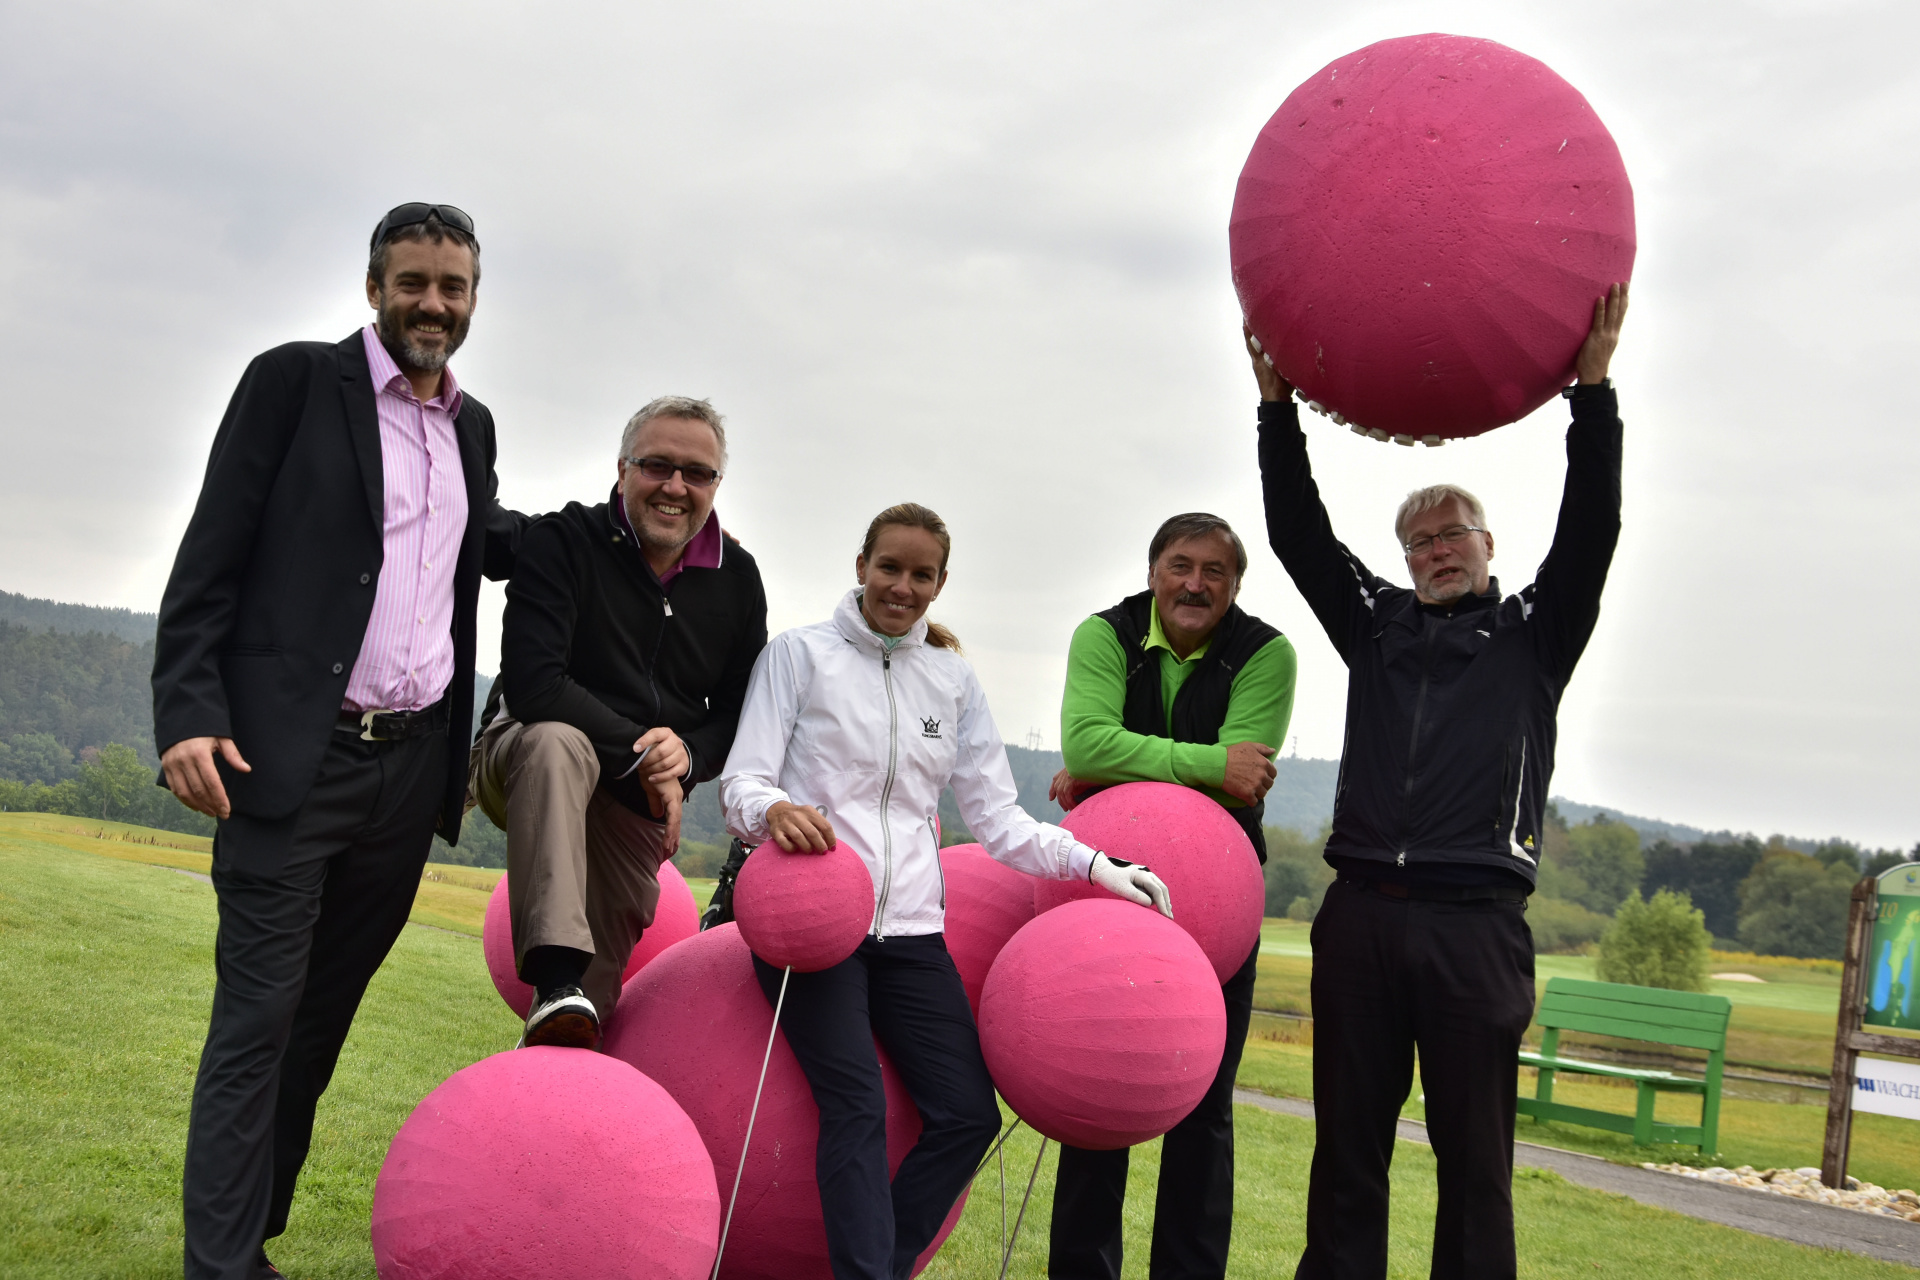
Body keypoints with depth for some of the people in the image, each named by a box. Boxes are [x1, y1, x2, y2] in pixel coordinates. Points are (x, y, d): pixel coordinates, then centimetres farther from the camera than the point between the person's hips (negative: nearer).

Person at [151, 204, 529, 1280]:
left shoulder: (473, 426, 15)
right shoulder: (295, 381, -1)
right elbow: (212, 555, -6)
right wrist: (190, 714, -17)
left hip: (411, 769, 6)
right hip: (292, 757, -5)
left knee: (323, 1016, 14)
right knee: (257, 1018, -3)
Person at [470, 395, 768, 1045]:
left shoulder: (737, 578, 2)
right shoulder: (564, 540, -13)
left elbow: (739, 710, 5)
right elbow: (530, 683, -23)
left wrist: (687, 756, -17)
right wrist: (639, 752, -24)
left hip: (644, 801, 5)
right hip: (526, 762, -4)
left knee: (600, 988, 2)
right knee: (555, 741, -40)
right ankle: (556, 981, -48)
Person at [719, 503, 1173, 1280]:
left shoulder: (953, 680, 15)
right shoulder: (801, 653, 4)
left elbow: (997, 819, 12)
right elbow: (741, 785, -2)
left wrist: (1093, 866, -3)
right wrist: (773, 809, -26)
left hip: (909, 927, 4)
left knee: (969, 1113, -5)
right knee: (856, 1105, -19)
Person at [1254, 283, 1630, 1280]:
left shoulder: (1533, 633, 12)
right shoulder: (1377, 625, 18)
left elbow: (1590, 529, -2)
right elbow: (1297, 533, 11)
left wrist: (1592, 387, -11)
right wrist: (1277, 403, 1)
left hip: (1477, 926, -2)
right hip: (1361, 915, 3)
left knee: (1473, 1157, 1)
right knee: (1347, 1148, 6)